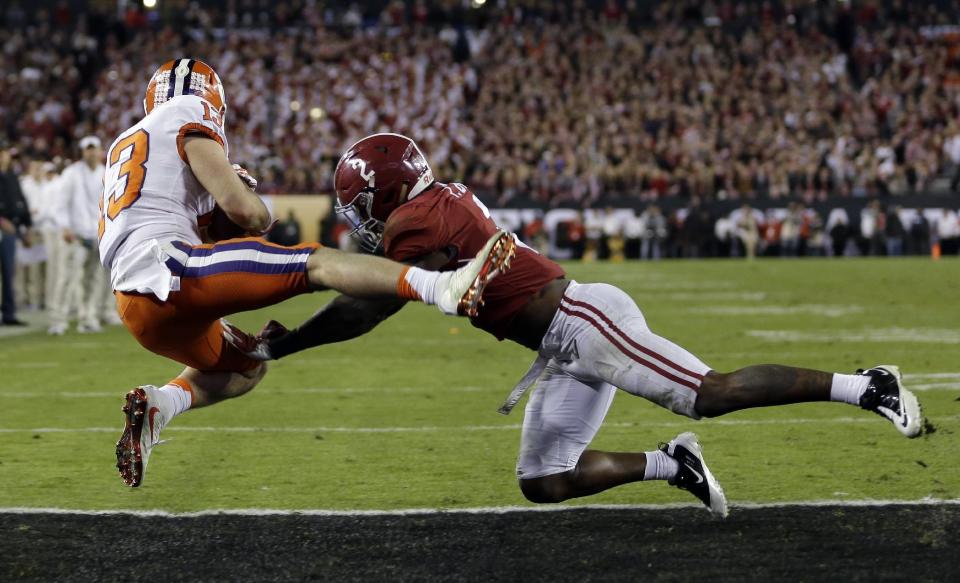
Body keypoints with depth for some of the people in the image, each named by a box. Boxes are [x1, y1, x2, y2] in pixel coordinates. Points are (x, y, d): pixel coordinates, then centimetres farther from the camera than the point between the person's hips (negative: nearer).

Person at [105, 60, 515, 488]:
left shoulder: (124, 147, 33)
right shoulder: (188, 116, 8)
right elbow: (248, 212, -3)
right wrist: (261, 216, 17)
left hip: (139, 310, 8)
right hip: (167, 266, -8)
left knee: (243, 368, 27)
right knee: (315, 263, -11)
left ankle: (157, 404, 2)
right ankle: (444, 287, -29)